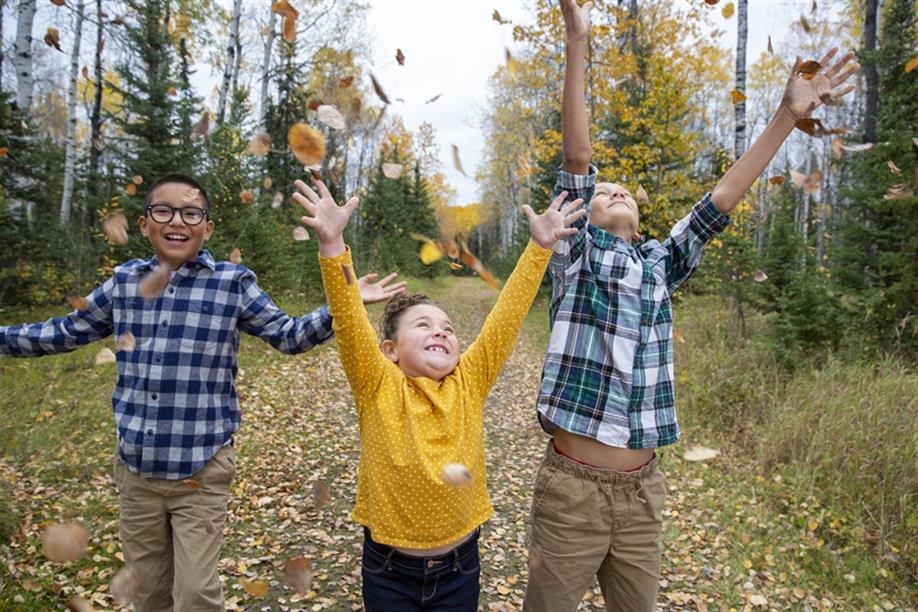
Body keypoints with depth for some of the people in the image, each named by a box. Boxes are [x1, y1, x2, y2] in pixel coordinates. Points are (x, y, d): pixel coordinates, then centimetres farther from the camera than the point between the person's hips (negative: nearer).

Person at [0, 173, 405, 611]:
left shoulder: (233, 283, -8)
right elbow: (64, 332, 15)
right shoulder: (124, 281, 2)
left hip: (201, 470, -4)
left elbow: (288, 336, -3)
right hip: (135, 468, 4)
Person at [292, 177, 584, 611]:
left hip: (458, 566, 2)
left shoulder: (469, 382, -7)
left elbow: (507, 314, -12)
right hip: (389, 569, -2)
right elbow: (349, 320, -26)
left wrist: (540, 247, -17)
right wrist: (331, 244, -38)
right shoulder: (379, 387, -13)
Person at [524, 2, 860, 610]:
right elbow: (577, 161, -11)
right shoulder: (577, 256, -2)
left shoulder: (661, 264, 10)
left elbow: (721, 201, 5)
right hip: (572, 487, -4)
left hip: (643, 491, 5)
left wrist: (788, 114, 2)